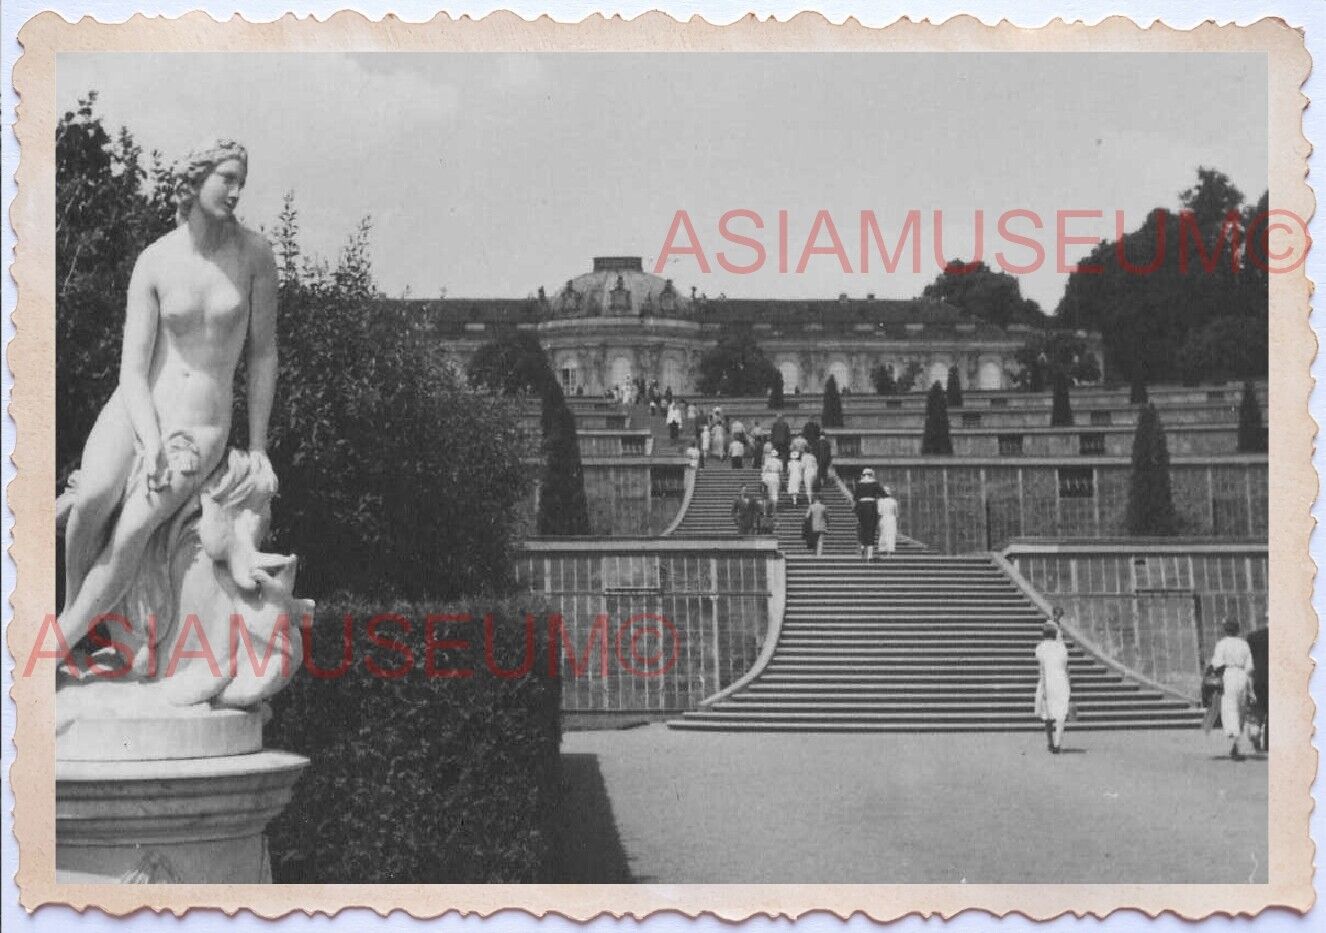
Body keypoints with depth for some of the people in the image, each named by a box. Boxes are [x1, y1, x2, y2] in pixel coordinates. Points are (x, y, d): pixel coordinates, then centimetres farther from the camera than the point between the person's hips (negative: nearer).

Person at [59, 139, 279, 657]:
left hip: (200, 425, 0)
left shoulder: (253, 253, -4)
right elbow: (133, 366, -6)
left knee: (134, 527, -26)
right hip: (135, 408, 1)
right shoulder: (154, 262, -4)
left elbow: (262, 353, 4)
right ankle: (71, 609, -10)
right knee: (91, 498, -31)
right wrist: (151, 443, -21)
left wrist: (257, 447, 5)